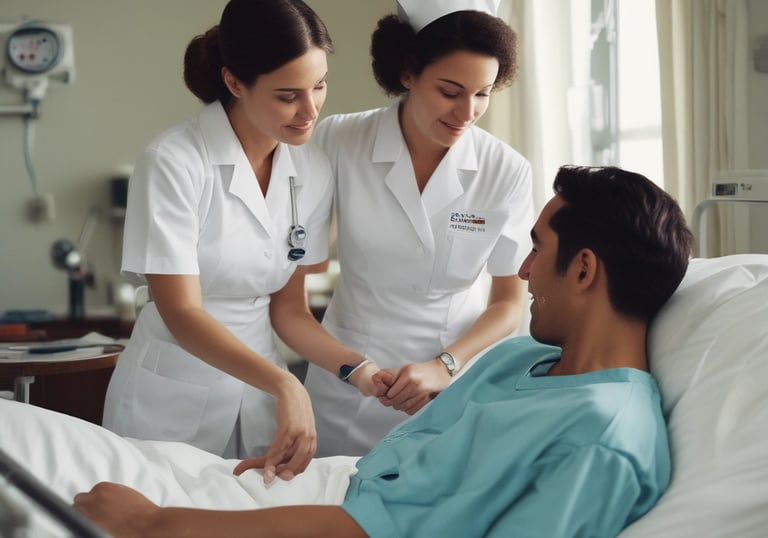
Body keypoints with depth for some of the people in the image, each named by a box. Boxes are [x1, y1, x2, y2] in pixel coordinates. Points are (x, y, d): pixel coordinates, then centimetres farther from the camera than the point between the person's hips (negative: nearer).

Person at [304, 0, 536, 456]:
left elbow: (510, 303, -2)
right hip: (349, 385, 1)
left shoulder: (507, 171, -10)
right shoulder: (337, 142, -11)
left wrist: (446, 365, -17)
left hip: (454, 382, 0)